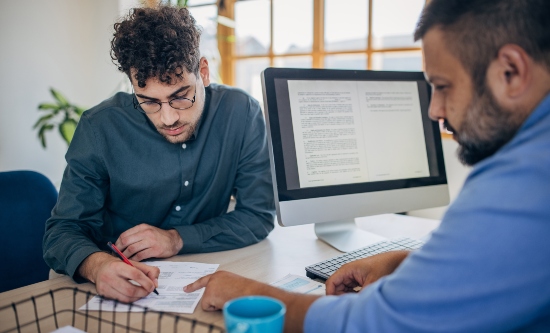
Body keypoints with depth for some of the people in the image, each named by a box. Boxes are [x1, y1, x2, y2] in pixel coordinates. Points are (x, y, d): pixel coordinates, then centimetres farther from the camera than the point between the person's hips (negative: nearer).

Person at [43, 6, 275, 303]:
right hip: (123, 287, 1)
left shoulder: (241, 113, -12)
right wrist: (96, 265, -31)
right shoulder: (100, 128, -12)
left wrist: (177, 239, -18)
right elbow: (63, 230, -9)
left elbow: (259, 215, -7)